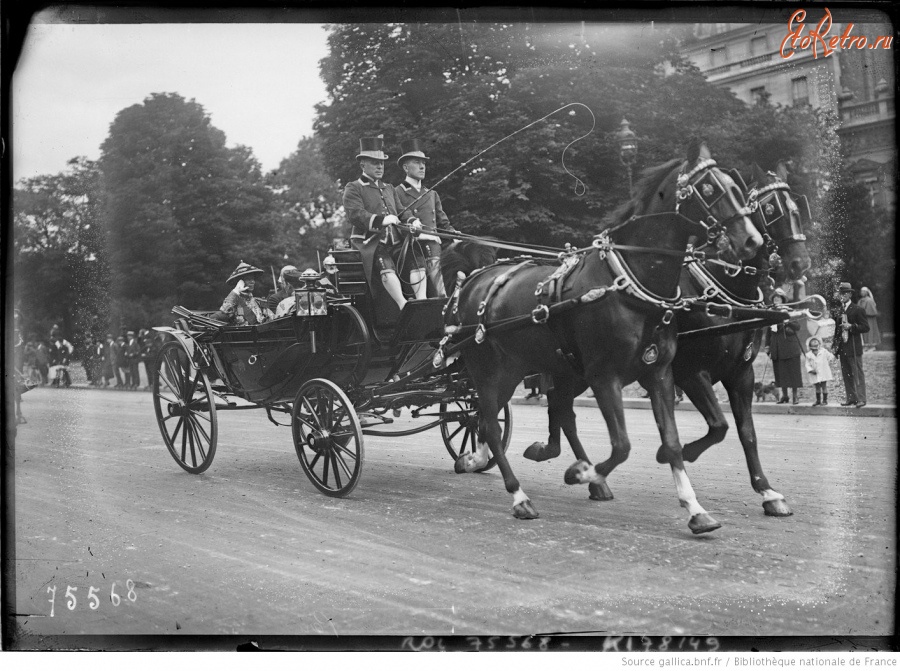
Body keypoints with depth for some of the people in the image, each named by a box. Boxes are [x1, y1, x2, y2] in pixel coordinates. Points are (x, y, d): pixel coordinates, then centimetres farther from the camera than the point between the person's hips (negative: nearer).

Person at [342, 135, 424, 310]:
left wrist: (412, 221, -2)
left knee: (416, 257, -22)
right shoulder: (353, 189, 6)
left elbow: (401, 211, 23)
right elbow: (355, 215, -10)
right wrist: (381, 220, -24)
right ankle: (403, 305, -45)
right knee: (386, 266, -34)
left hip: (395, 241, 6)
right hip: (370, 242, -6)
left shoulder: (389, 188, 28)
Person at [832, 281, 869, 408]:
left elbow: (865, 327, -8)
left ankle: (861, 399, -3)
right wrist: (834, 345, 13)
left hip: (854, 348, -6)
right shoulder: (838, 311, 14)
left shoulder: (858, 310, -4)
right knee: (846, 374, 9)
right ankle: (850, 398, 16)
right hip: (842, 348, 6)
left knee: (857, 373, -5)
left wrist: (851, 326, -21)